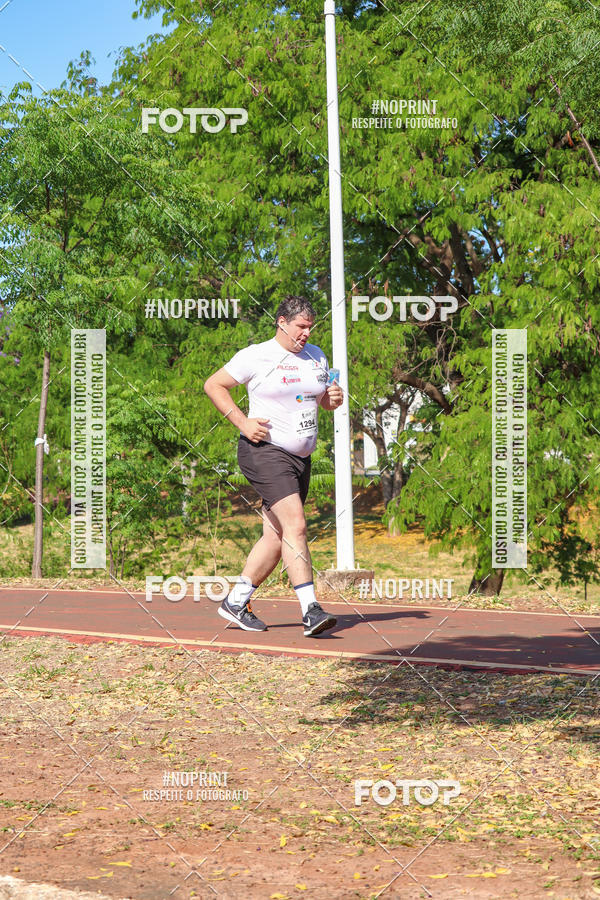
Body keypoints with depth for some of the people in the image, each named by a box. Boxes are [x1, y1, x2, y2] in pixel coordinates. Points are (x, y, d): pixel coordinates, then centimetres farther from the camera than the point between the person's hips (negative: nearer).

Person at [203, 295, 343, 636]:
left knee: (276, 537, 9)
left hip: (300, 457, 8)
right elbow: (213, 384, 0)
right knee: (295, 526, -20)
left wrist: (334, 398, 0)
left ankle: (236, 602, 22)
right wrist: (242, 422, -11)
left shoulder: (316, 356, 14)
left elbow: (323, 401, 25)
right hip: (265, 451, -8)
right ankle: (311, 611, -24)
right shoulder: (256, 356, -5)